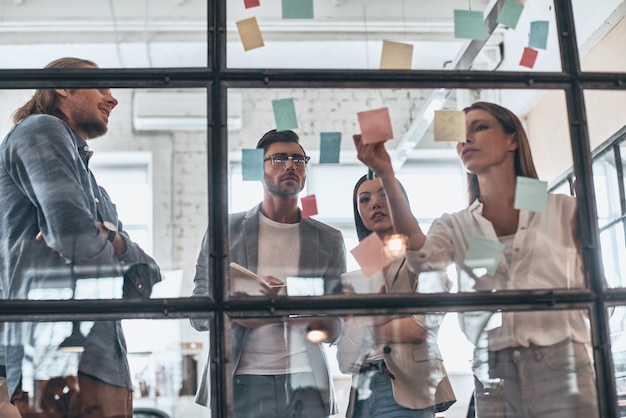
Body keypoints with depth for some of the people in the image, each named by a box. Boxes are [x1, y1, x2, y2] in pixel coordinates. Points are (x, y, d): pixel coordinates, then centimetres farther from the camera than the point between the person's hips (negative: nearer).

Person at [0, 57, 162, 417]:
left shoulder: (91, 186, 28)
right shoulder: (41, 129, 1)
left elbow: (147, 277, 18)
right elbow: (74, 235, -16)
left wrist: (115, 242, -4)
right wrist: (120, 251, 6)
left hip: (107, 367, 9)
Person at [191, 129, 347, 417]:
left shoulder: (329, 240, 8)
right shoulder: (225, 231, 5)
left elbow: (335, 328, 7)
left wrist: (316, 319, -15)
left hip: (307, 384, 1)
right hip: (243, 383, -1)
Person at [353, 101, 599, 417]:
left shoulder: (562, 210, 8)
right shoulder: (455, 226, 10)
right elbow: (421, 256, -12)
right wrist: (386, 177, -19)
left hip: (560, 367, -1)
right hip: (493, 376, 1)